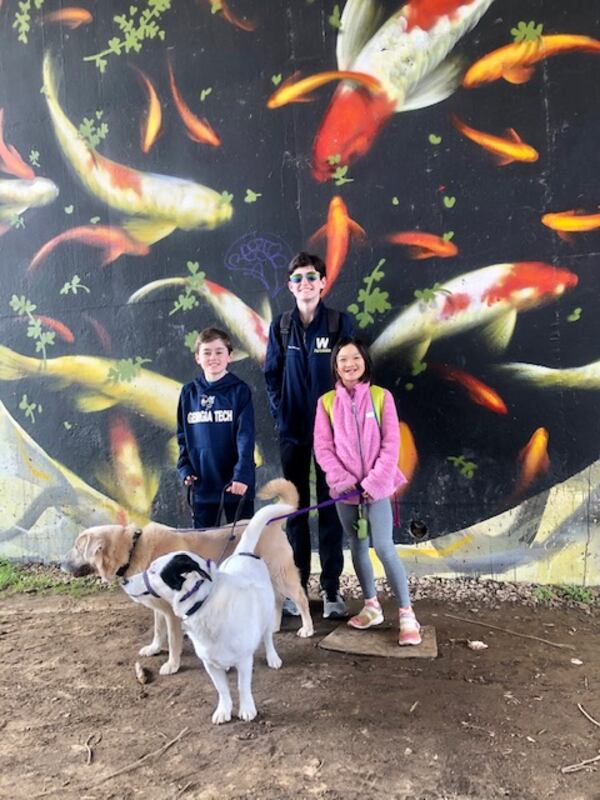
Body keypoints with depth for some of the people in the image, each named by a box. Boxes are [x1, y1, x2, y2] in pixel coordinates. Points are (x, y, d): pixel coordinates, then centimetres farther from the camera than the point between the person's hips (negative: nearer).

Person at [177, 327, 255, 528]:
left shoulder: (239, 390, -6)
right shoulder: (189, 392, 5)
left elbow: (245, 436, -13)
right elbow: (182, 436, 11)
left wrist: (242, 474, -23)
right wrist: (184, 469, 0)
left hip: (236, 485, -3)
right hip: (202, 484, 3)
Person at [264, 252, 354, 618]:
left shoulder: (340, 322, -2)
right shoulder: (281, 326, 6)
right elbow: (272, 375, 8)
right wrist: (281, 416, -1)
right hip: (292, 432, 3)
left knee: (330, 507, 5)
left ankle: (332, 589, 15)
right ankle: (296, 585, 22)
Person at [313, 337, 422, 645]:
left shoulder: (381, 396, -2)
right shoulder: (327, 402, 1)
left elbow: (391, 444, -5)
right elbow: (322, 447, -2)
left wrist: (374, 482, -12)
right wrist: (344, 481, -11)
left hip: (376, 487, -2)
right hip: (344, 488, 3)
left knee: (384, 547, -8)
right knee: (358, 547, 12)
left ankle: (406, 614, 3)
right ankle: (372, 607, 28)